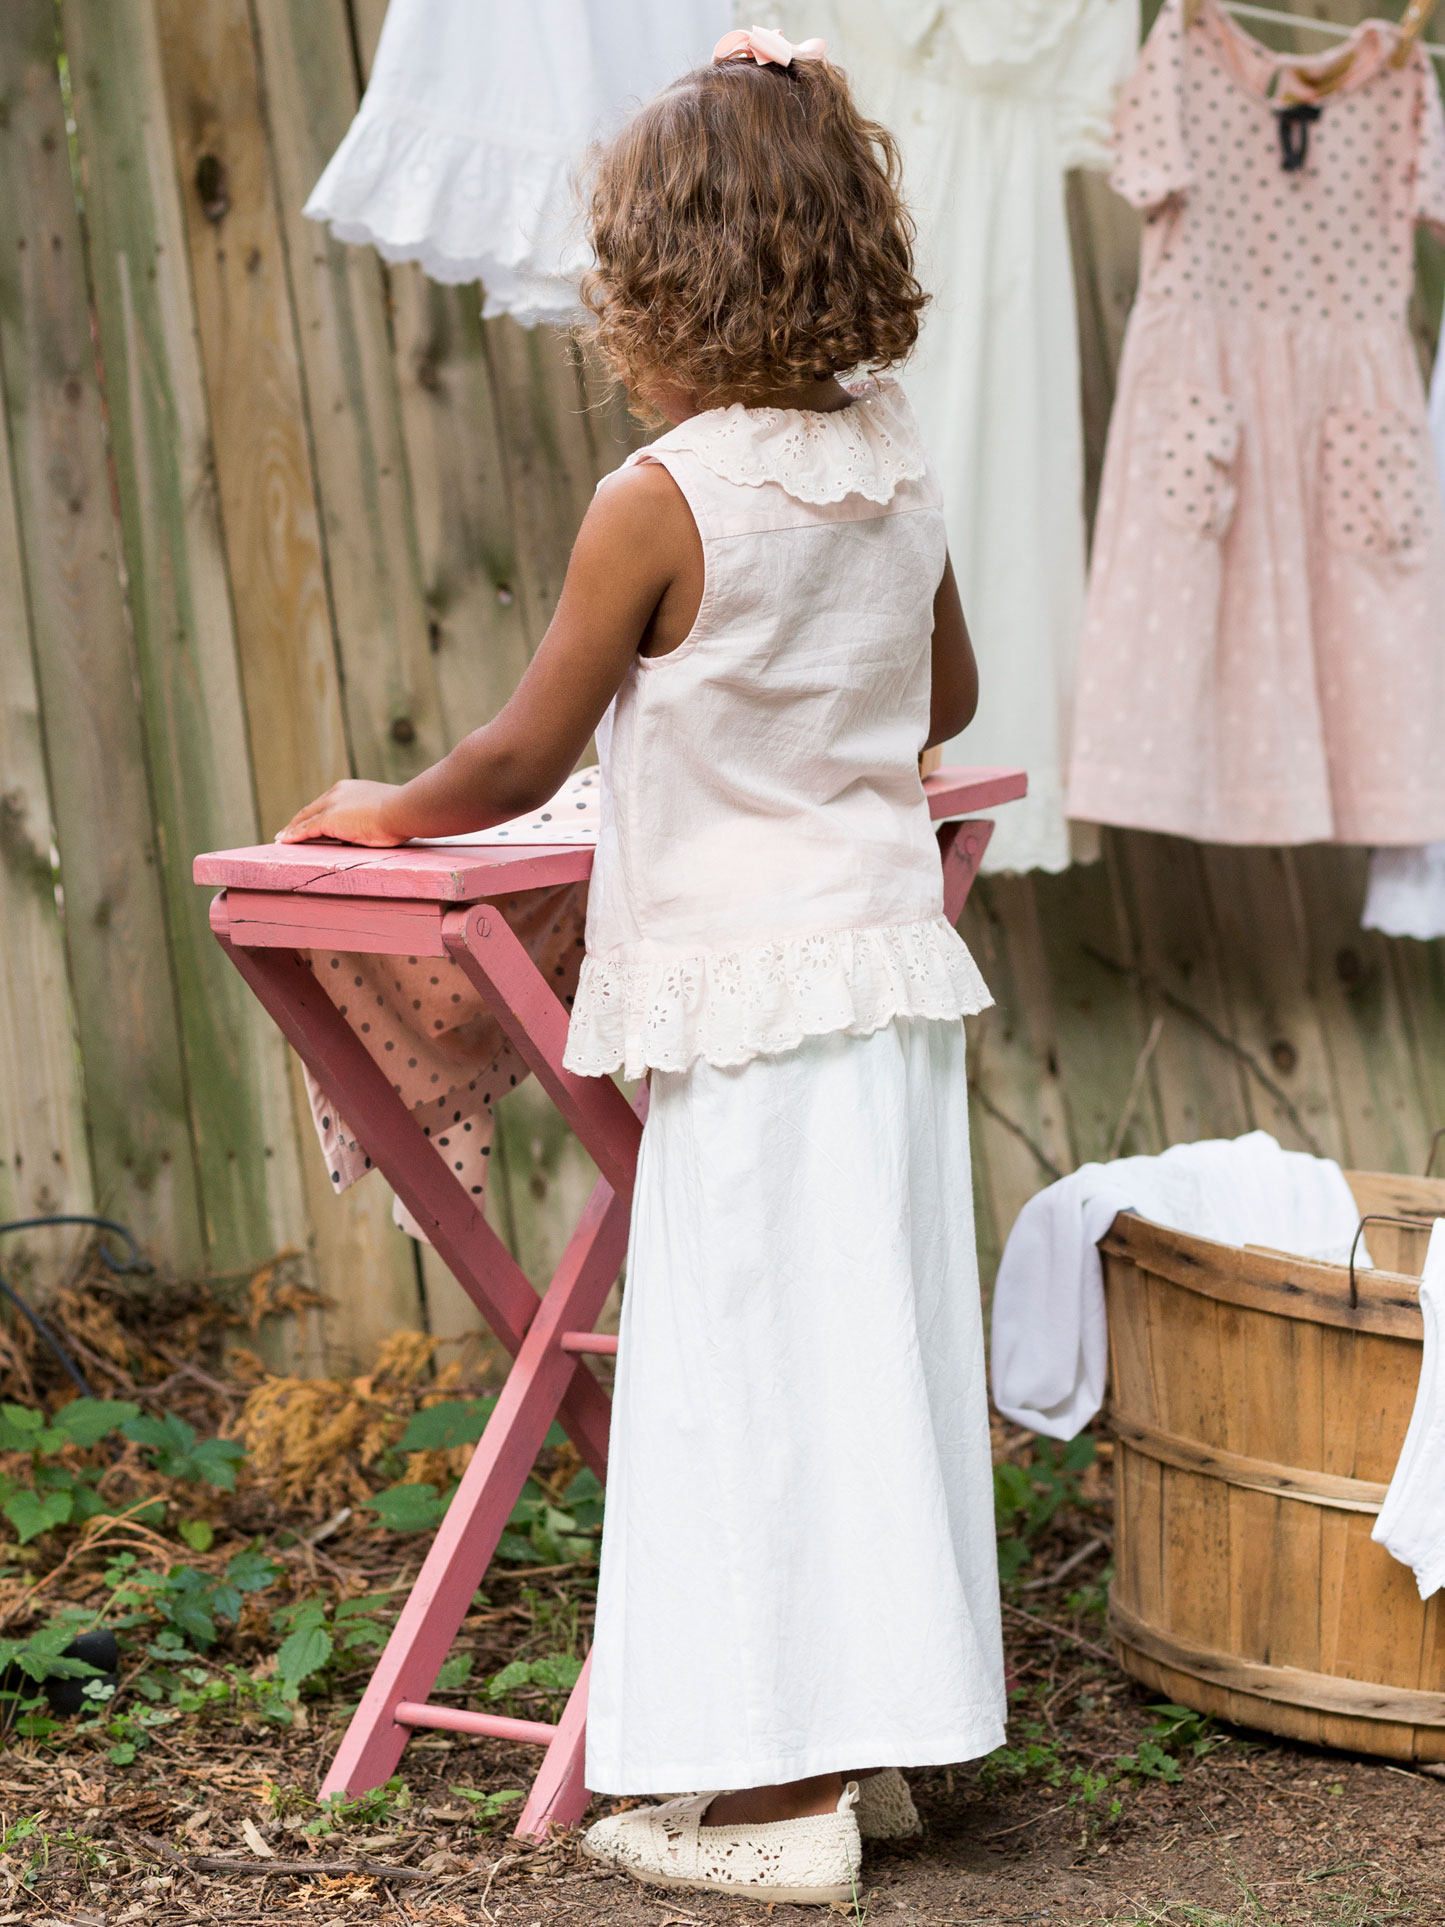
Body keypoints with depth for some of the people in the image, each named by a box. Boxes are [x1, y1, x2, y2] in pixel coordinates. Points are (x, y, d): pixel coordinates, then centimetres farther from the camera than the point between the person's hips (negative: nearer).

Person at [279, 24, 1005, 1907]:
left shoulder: (657, 501, -15)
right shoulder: (896, 468, 5)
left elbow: (519, 762, -8)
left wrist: (386, 809, 10)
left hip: (744, 994, -7)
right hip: (894, 970, 7)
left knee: (753, 1367, 1)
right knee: (866, 1353, 13)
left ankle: (783, 1790, 7)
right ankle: (870, 1738, 24)